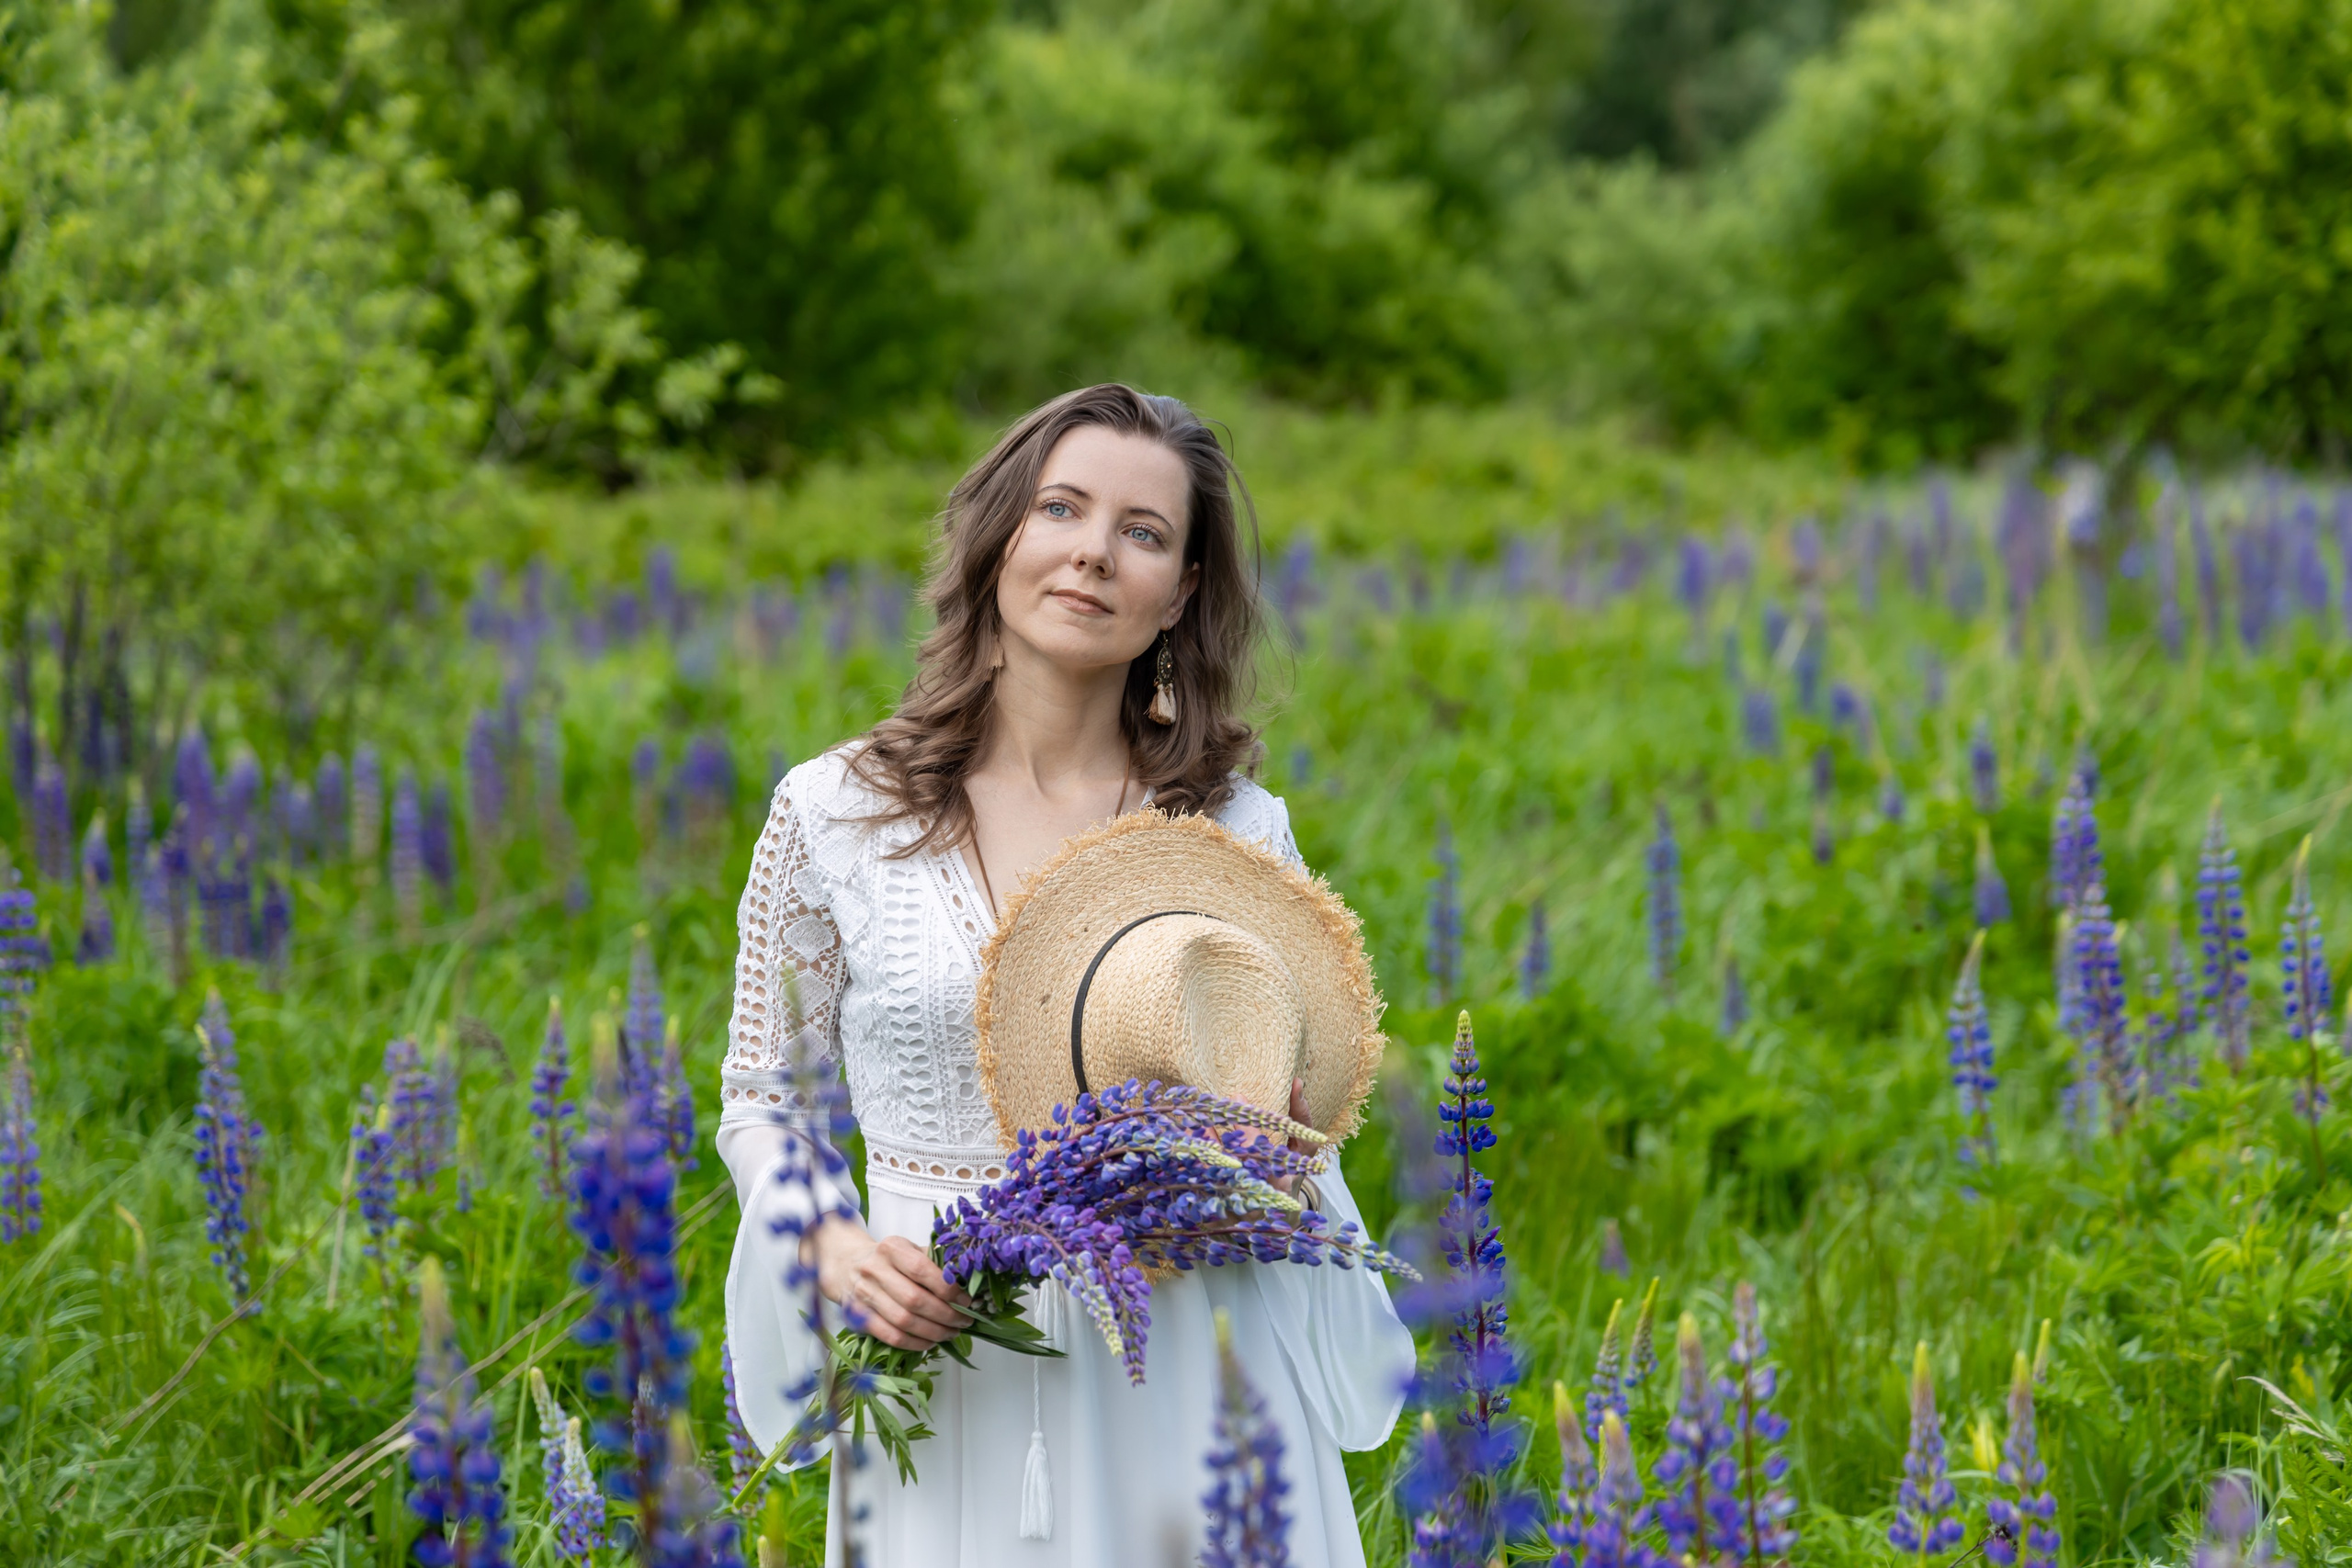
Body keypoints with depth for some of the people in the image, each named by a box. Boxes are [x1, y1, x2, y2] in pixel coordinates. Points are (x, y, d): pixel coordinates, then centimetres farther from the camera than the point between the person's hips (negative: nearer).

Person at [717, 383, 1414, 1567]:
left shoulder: (1238, 834, 1)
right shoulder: (835, 813, -2)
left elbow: (1294, 1136, 10)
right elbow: (760, 1100, 6)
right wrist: (835, 1245, -12)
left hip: (1176, 1374, 1)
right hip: (944, 1370, 0)